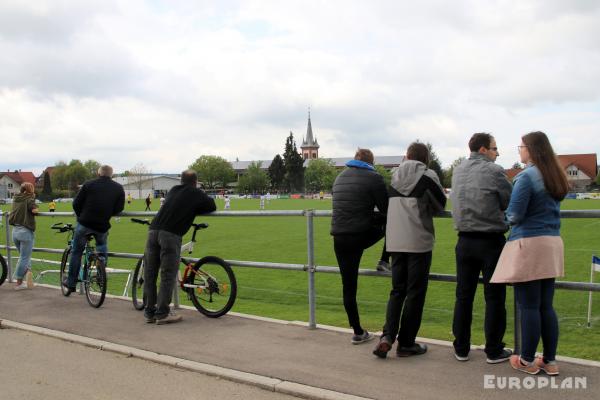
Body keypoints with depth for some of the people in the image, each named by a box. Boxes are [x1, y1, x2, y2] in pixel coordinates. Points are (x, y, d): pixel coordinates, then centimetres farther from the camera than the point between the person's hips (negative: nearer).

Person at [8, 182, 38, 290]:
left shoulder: (15, 199, 11)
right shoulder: (29, 199, -9)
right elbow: (34, 210, -21)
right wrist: (35, 208, -2)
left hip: (15, 231, 6)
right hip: (26, 231, -6)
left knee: (23, 256, 19)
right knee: (24, 258, 3)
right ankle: (19, 283, 7)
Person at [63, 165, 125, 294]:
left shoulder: (89, 184, 3)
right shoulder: (119, 188, 6)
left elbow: (76, 204, 2)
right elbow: (119, 208, 2)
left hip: (84, 224, -1)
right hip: (103, 226, 1)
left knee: (76, 252, 14)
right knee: (102, 246, 28)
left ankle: (71, 283, 18)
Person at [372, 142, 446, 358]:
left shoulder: (395, 176, 8)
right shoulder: (428, 176, -5)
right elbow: (440, 205, 6)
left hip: (395, 242, 4)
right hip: (419, 242, -4)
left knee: (397, 290, 14)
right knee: (415, 292, 6)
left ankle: (387, 336, -2)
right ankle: (406, 343, 12)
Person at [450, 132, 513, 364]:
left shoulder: (457, 172, 7)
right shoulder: (494, 171, -11)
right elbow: (511, 204, -7)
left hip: (465, 241, 5)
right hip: (491, 239, -5)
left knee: (463, 295, 11)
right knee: (494, 297, 6)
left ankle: (461, 348, 18)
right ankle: (494, 351, 13)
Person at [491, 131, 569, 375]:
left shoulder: (527, 176, -13)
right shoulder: (556, 176, 12)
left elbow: (514, 215, -14)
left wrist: (509, 218, 8)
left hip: (529, 245, -8)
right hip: (552, 245, 8)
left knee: (528, 306, 1)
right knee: (546, 306, 13)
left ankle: (527, 361, 10)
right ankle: (550, 361, 18)